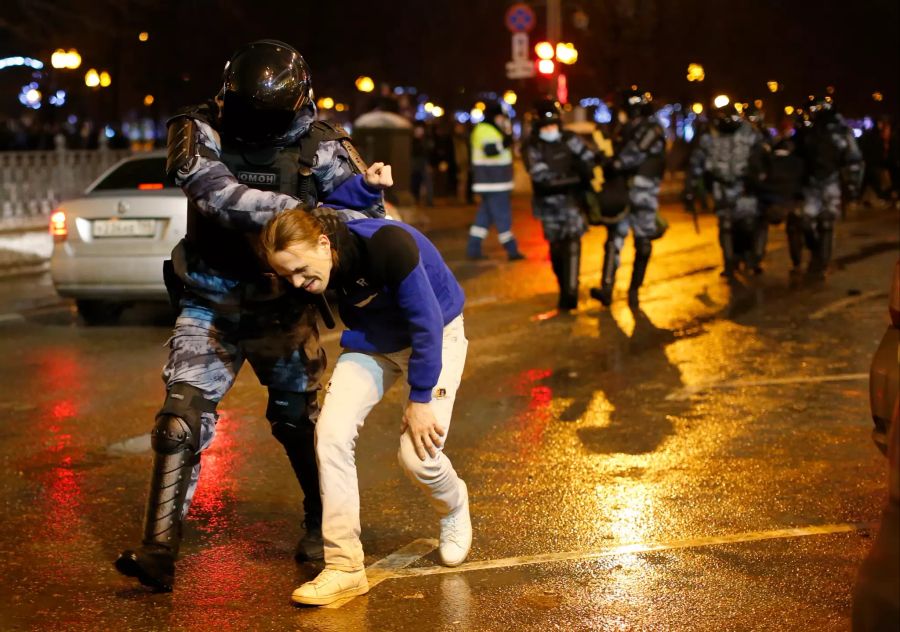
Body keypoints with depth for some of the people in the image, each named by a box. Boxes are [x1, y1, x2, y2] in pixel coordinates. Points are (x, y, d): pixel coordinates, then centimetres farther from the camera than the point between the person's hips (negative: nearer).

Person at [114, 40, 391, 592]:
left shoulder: (317, 144, -8)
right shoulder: (199, 132, -12)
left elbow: (360, 206, -8)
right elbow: (220, 195, -29)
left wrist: (369, 188, -32)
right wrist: (298, 211, -36)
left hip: (284, 311, 1)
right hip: (211, 309, -1)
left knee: (301, 421, 11)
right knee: (183, 420, -13)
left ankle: (324, 525, 33)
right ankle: (160, 552, -13)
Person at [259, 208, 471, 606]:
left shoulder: (389, 245, -37)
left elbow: (426, 323, -29)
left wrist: (420, 398, -22)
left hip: (434, 334, -5)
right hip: (373, 340, 5)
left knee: (418, 455, -14)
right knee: (331, 432, -15)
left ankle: (454, 509, 25)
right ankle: (344, 567, -9)